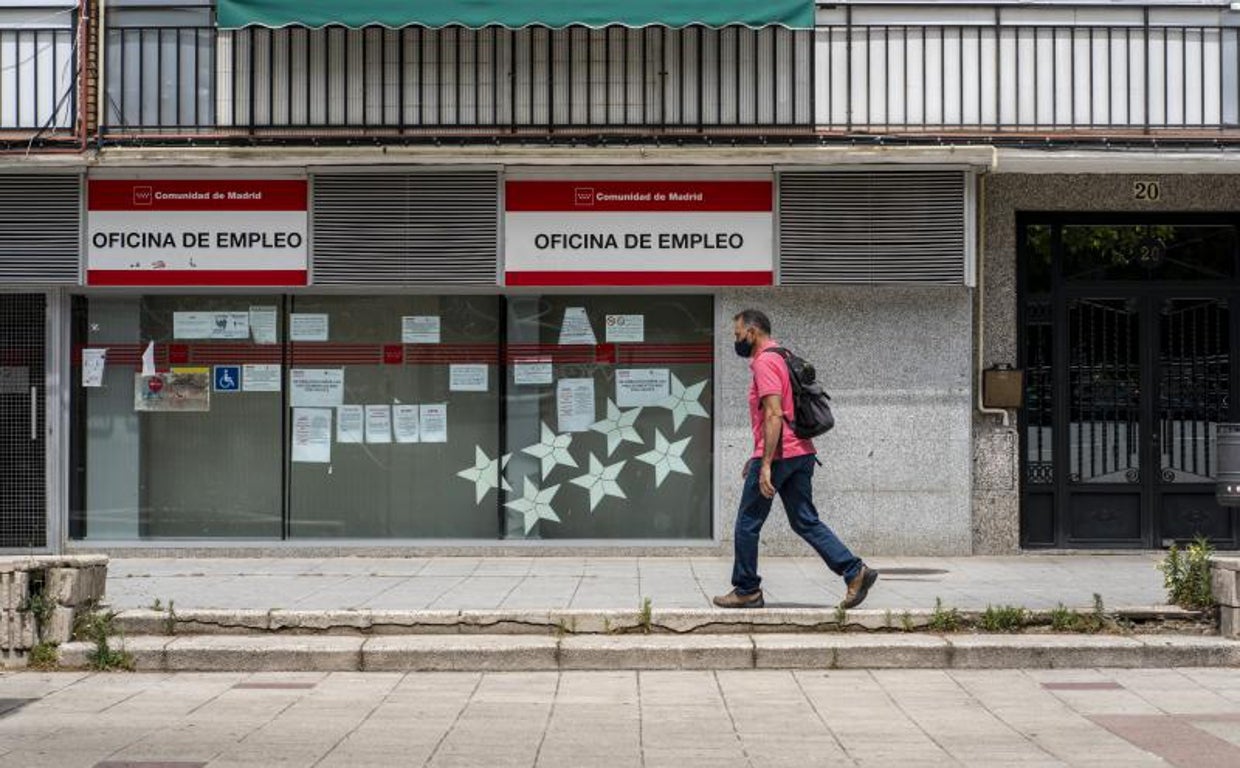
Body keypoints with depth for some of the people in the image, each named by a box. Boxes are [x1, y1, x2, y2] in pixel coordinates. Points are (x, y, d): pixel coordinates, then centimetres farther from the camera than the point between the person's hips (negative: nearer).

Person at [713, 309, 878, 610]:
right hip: (800, 453, 10)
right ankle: (855, 571, -2)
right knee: (806, 522, 8)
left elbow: (773, 415, -22)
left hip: (778, 455, -10)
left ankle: (746, 591, 11)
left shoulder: (765, 362, -12)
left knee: (747, 524, 3)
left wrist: (766, 464, -25)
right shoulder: (780, 358, 19)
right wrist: (757, 458, 28)